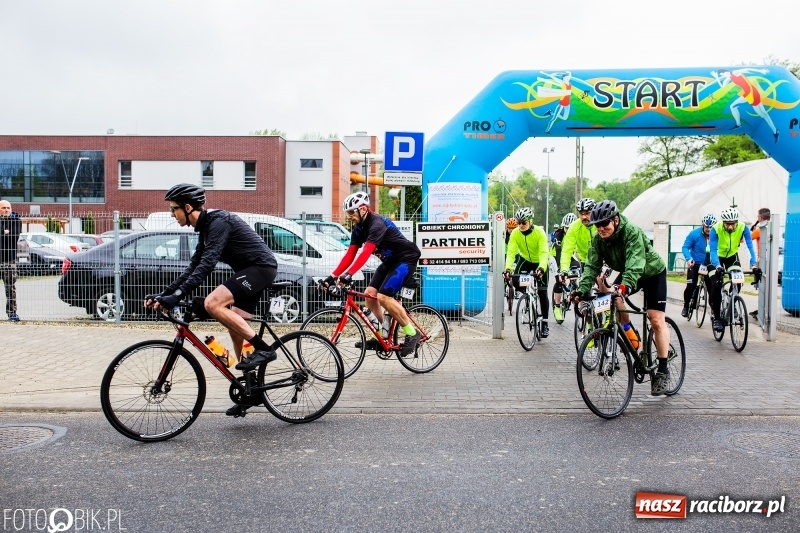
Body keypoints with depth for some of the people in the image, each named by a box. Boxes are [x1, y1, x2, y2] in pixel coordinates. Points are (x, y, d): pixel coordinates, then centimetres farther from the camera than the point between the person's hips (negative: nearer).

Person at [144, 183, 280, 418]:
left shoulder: (218, 222, -17)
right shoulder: (206, 227, 14)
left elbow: (207, 264, -28)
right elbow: (194, 267, 16)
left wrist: (177, 295, -31)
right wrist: (164, 294, 9)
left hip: (261, 267, -10)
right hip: (251, 270, 10)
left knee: (212, 303, -24)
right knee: (236, 330, 10)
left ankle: (263, 348, -18)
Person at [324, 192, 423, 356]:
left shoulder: (377, 224, -26)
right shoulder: (359, 228, 1)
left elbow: (366, 253, -38)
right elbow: (350, 254, -1)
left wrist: (349, 274, -48)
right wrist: (333, 275, -10)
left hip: (406, 259, -9)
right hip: (389, 261, 9)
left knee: (383, 296, -20)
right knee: (370, 294, -1)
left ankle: (412, 333, -9)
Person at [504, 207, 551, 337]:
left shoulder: (539, 232, -28)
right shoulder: (515, 233, -21)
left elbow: (544, 253, -35)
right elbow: (511, 252, -28)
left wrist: (541, 268, -52)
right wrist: (508, 269, -44)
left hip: (540, 262, -3)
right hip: (525, 260, 3)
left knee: (542, 293, -6)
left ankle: (545, 323, 5)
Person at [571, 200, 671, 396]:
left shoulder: (632, 232, -33)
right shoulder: (598, 239, -16)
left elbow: (635, 263, -46)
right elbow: (592, 266, -21)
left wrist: (626, 285, -62)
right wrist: (583, 289, -37)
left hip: (652, 272, -5)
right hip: (626, 273, 5)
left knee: (656, 320, -11)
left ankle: (663, 370, -3)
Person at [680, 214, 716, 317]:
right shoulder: (694, 234, -13)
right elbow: (685, 247, -10)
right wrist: (689, 258, -28)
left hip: (709, 265, 1)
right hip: (695, 264, -1)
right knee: (690, 286, -9)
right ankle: (686, 307, 11)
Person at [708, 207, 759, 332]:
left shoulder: (743, 227, -25)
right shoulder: (716, 229, -31)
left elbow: (750, 246, -29)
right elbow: (713, 250, -36)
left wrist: (754, 264, -43)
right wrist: (718, 266, -52)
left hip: (732, 256, 2)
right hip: (718, 257, -2)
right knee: (716, 285, -16)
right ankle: (716, 317, -7)